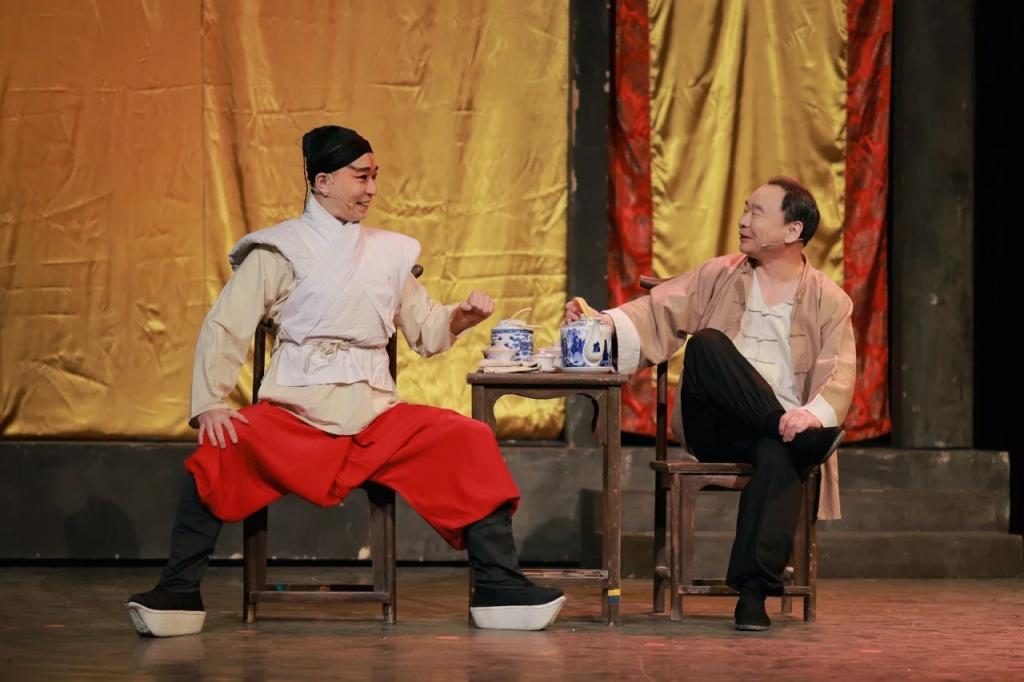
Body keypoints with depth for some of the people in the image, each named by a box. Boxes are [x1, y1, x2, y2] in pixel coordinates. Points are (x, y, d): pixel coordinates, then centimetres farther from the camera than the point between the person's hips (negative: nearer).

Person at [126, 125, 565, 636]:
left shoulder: (389, 252, 17)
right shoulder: (278, 252, 5)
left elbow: (425, 332, 22)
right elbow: (224, 329, -1)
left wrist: (462, 316, 1)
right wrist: (209, 404, -14)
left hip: (376, 415, 3)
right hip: (294, 414, -3)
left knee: (470, 442, -18)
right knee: (219, 456, -32)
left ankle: (498, 590, -15)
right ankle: (179, 595, -20)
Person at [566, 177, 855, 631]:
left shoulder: (829, 302, 8)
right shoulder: (719, 278, 16)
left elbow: (839, 375, -4)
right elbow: (659, 313, 5)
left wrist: (811, 414, -26)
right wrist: (601, 323, -15)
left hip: (777, 431, -2)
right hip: (718, 430, 2)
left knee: (778, 453, -39)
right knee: (707, 344, -26)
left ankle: (753, 591, -40)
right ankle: (787, 427, -26)